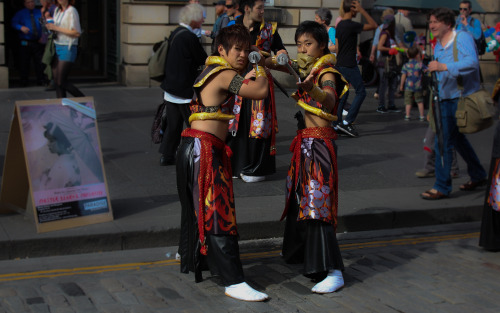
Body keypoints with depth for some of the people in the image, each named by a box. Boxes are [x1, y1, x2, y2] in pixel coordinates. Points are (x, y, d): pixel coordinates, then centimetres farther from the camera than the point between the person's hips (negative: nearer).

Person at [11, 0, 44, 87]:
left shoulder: (39, 12, 9)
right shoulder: (20, 13, 4)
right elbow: (13, 23, -8)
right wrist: (21, 27, -27)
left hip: (38, 42, 1)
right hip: (25, 43, -1)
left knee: (39, 62, 2)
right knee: (24, 63, 1)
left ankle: (40, 80, 12)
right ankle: (24, 81, 11)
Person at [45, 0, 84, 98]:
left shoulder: (72, 11, -11)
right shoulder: (57, 10, 13)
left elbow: (77, 33, -18)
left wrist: (56, 28, -16)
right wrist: (50, 26, -1)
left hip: (68, 48, -8)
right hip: (56, 47, 8)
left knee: (61, 82, -8)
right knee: (56, 81, 3)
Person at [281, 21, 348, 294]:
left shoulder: (327, 73, -14)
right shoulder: (306, 69, 11)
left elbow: (329, 100, -36)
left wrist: (311, 87, -56)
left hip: (320, 143, -9)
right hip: (305, 141, 9)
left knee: (317, 205, -14)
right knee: (300, 198, 20)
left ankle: (333, 272, -15)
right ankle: (301, 252, 39)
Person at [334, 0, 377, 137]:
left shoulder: (340, 25, 10)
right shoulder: (352, 25, -17)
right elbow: (373, 25, -13)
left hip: (340, 64, 9)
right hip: (349, 65, -9)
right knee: (361, 92, -2)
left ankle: (336, 123, 15)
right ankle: (347, 122, -7)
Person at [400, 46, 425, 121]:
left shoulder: (406, 65, -6)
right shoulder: (420, 64, -5)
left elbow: (403, 76, -5)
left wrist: (401, 85, 4)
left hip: (408, 86, 0)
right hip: (418, 86, 0)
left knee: (408, 101, 5)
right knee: (420, 101, 10)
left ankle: (407, 116, 4)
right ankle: (421, 116, 12)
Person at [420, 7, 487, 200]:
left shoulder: (462, 38, -11)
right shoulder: (438, 46, 16)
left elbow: (472, 62, -27)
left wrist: (444, 67, -38)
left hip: (460, 99, -9)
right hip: (445, 99, 9)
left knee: (444, 142, -10)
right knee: (457, 139, 18)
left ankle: (442, 187, -3)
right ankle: (478, 176, 35)